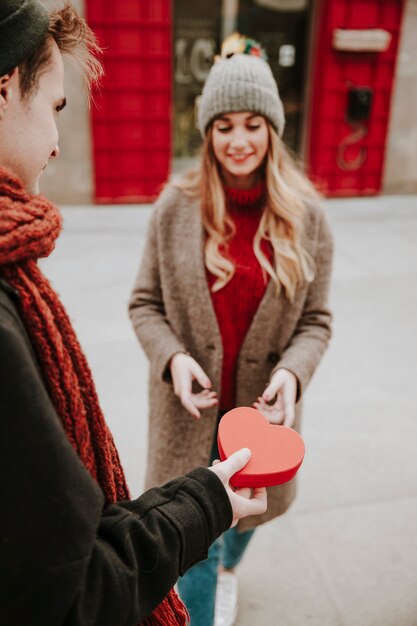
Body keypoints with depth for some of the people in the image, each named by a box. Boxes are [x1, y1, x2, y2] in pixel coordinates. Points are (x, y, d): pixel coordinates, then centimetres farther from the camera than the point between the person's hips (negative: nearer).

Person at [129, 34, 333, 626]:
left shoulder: (306, 216, -8)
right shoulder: (176, 206, -10)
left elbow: (315, 320, -3)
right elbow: (144, 303, -3)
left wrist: (292, 372, -21)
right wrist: (172, 357, -20)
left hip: (262, 405, 2)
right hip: (191, 407, -2)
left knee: (250, 507, 27)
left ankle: (229, 569, 64)